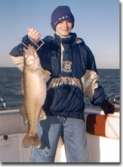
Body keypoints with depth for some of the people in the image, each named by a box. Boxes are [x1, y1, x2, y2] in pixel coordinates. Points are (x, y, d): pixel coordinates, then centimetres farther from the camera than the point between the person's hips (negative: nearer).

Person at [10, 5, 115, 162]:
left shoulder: (82, 48, 11)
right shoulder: (44, 45, 3)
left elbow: (91, 79, 17)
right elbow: (16, 56, -10)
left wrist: (103, 101, 12)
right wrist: (29, 41, -28)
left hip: (75, 113, 3)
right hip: (49, 112, -2)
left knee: (79, 157, 11)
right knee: (43, 157, 2)